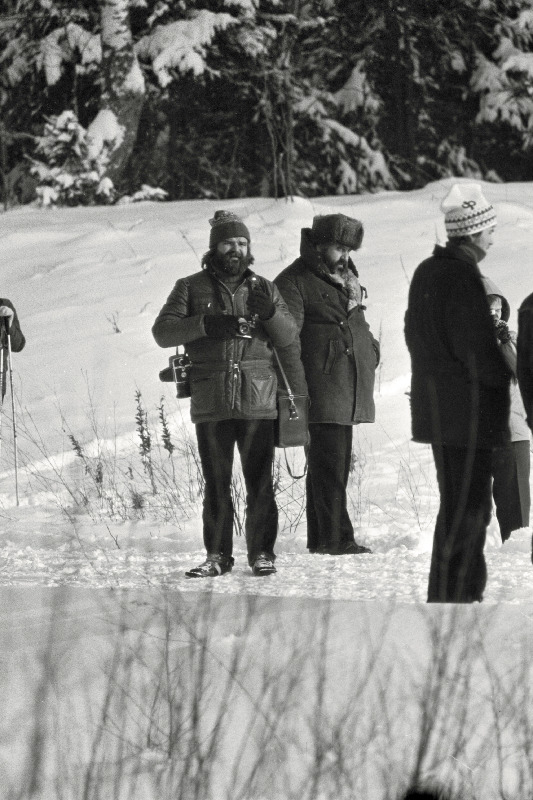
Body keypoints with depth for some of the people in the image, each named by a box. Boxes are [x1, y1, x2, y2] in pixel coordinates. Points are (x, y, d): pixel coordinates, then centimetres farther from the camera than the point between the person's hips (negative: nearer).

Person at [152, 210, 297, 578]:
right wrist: (205, 324, -16)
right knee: (216, 483, 3)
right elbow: (162, 332, -2)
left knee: (260, 481, -3)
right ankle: (217, 555, 9)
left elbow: (288, 336, 7)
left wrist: (270, 313, -14)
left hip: (258, 399, 0)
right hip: (211, 401, 0)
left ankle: (262, 552, 3)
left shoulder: (264, 289, 13)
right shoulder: (192, 288, 8)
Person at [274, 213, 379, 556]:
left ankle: (320, 538, 17)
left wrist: (371, 349, 18)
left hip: (351, 391, 9)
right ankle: (337, 537, -10)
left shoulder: (346, 277, 19)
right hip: (323, 389, -9)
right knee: (330, 463, -10)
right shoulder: (294, 282, -7)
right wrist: (296, 390, -21)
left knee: (336, 462, 11)